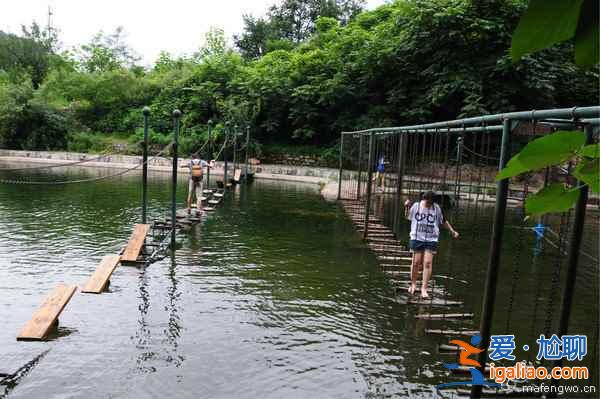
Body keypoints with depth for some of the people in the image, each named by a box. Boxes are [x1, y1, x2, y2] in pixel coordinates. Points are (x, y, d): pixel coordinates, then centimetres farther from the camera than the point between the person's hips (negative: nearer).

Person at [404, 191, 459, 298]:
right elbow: (408, 216, 16)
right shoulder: (416, 206, 1)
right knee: (416, 262, 4)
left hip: (431, 239, 0)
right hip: (417, 238, 0)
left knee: (428, 263, -8)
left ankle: (424, 289, -4)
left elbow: (443, 221, 14)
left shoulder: (436, 208, 2)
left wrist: (452, 231, 14)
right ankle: (413, 284, 24)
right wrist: (407, 207, -1)